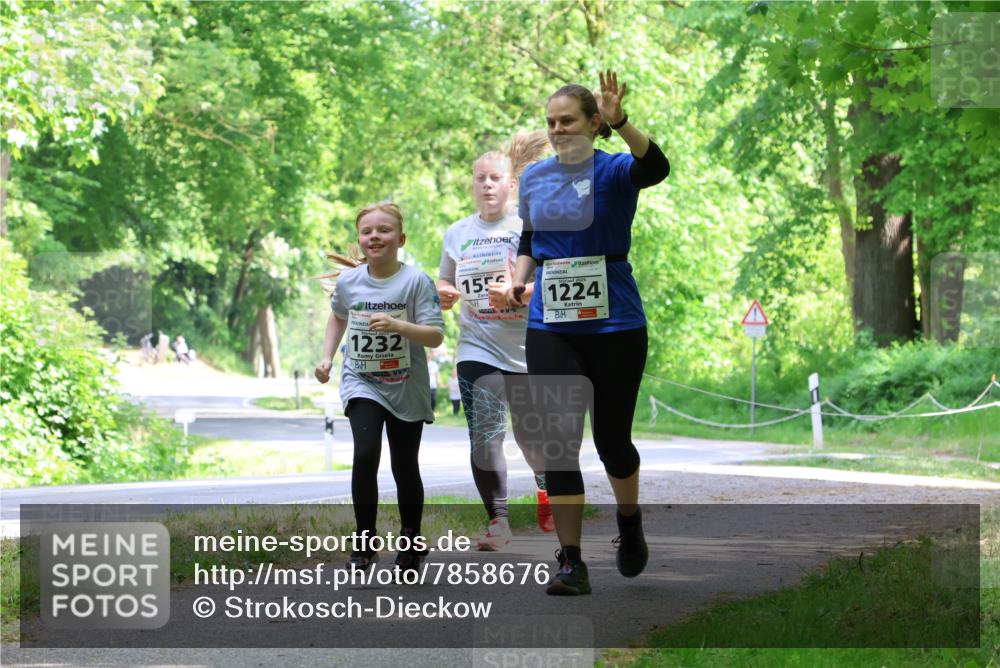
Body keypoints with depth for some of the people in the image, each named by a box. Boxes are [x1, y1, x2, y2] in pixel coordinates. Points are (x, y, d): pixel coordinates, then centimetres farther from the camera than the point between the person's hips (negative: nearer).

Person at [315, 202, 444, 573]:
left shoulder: (416, 281, -13)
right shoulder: (347, 281, -2)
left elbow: (435, 336, -17)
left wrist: (397, 325, -31)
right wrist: (327, 356, 10)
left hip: (406, 389, -1)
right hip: (361, 382, 1)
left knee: (405, 467, 8)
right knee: (365, 456, -19)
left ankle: (411, 544, 27)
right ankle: (364, 543, -7)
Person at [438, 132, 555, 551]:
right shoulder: (457, 234, 10)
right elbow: (446, 286, 21)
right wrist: (444, 294, -3)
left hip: (527, 348, -2)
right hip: (477, 348, 2)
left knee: (529, 432, 7)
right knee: (484, 435, -9)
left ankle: (545, 486, 39)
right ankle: (497, 520, -1)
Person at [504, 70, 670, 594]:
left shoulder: (613, 171, -7)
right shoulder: (534, 177, 8)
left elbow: (655, 167, -30)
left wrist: (620, 123, -47)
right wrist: (519, 278, 1)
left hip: (614, 322, -3)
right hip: (550, 325, 3)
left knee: (611, 437, 6)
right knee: (558, 442, -5)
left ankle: (629, 525, 36)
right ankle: (571, 562, -1)